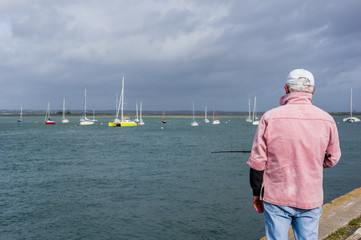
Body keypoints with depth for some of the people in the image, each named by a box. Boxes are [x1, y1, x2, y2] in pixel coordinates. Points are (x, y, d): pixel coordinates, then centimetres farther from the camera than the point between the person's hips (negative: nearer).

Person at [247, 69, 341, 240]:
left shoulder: (270, 118, -11)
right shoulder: (327, 120, -5)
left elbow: (257, 161, -7)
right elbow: (332, 160, 8)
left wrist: (257, 193, 5)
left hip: (276, 199, -1)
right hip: (311, 200, 2)